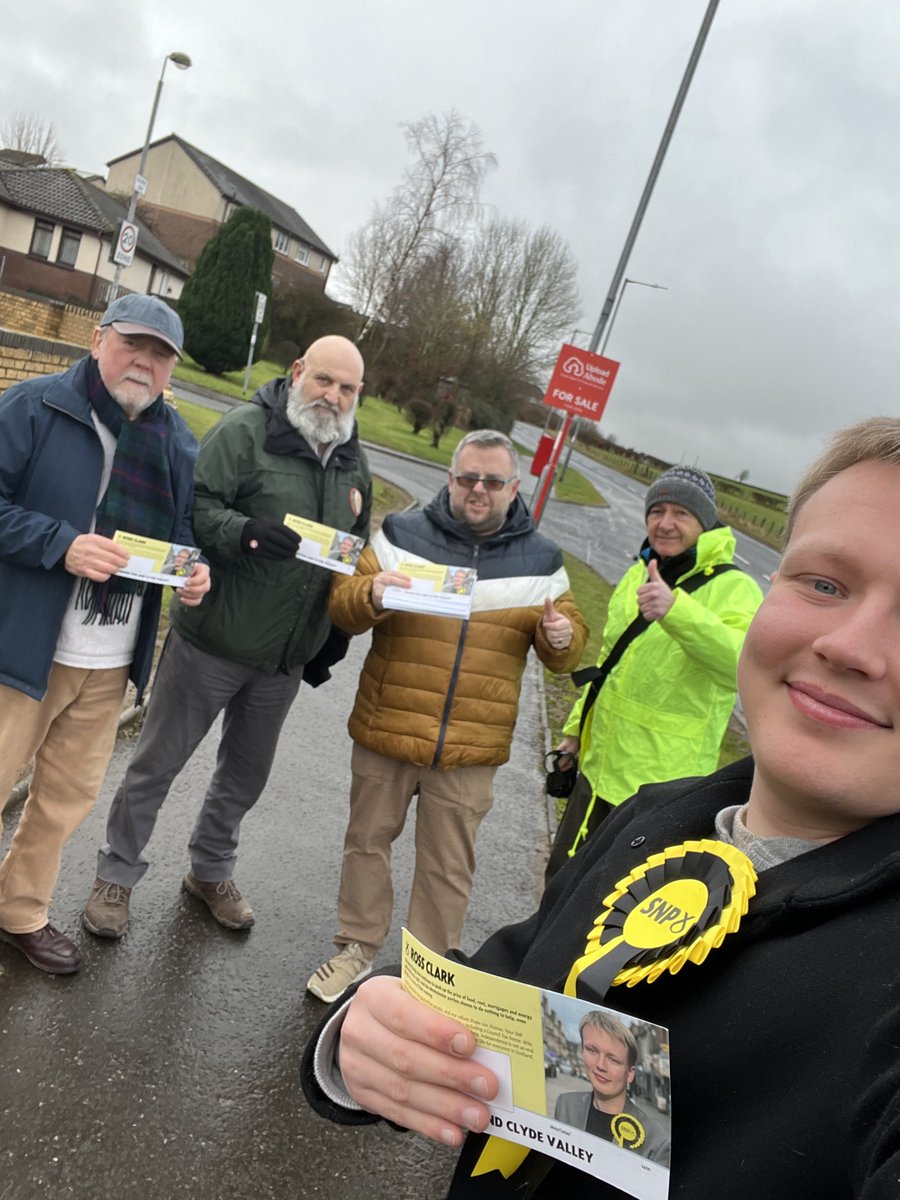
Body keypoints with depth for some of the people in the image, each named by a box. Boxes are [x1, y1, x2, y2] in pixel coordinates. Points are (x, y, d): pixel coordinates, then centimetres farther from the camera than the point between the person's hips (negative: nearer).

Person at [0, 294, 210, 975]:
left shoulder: (179, 445, 8)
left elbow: (186, 530, 15)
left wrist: (196, 572, -6)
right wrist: (60, 545, -23)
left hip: (113, 664, 5)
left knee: (69, 797, 18)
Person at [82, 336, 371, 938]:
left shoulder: (355, 462, 8)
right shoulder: (246, 429, -12)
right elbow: (195, 504, -18)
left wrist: (329, 646, 13)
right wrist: (246, 531, -36)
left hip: (286, 659, 6)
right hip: (213, 641, -6)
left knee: (247, 773, 20)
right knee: (159, 761, 9)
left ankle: (211, 870, 41)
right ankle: (117, 875, 29)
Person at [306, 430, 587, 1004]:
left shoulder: (541, 560, 3)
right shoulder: (402, 534, -1)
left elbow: (569, 644, 10)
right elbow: (341, 606, -2)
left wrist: (562, 637, -14)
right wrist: (370, 596, -25)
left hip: (470, 752, 0)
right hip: (385, 733, 1)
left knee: (448, 868, 12)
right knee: (367, 843, 17)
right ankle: (358, 947, 40)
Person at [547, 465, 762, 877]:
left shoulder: (734, 589, -15)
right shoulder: (639, 574, 8)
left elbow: (742, 664, -36)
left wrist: (676, 610, -51)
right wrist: (576, 728, 22)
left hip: (661, 788, -7)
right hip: (598, 768, 7)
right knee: (563, 880, 21)